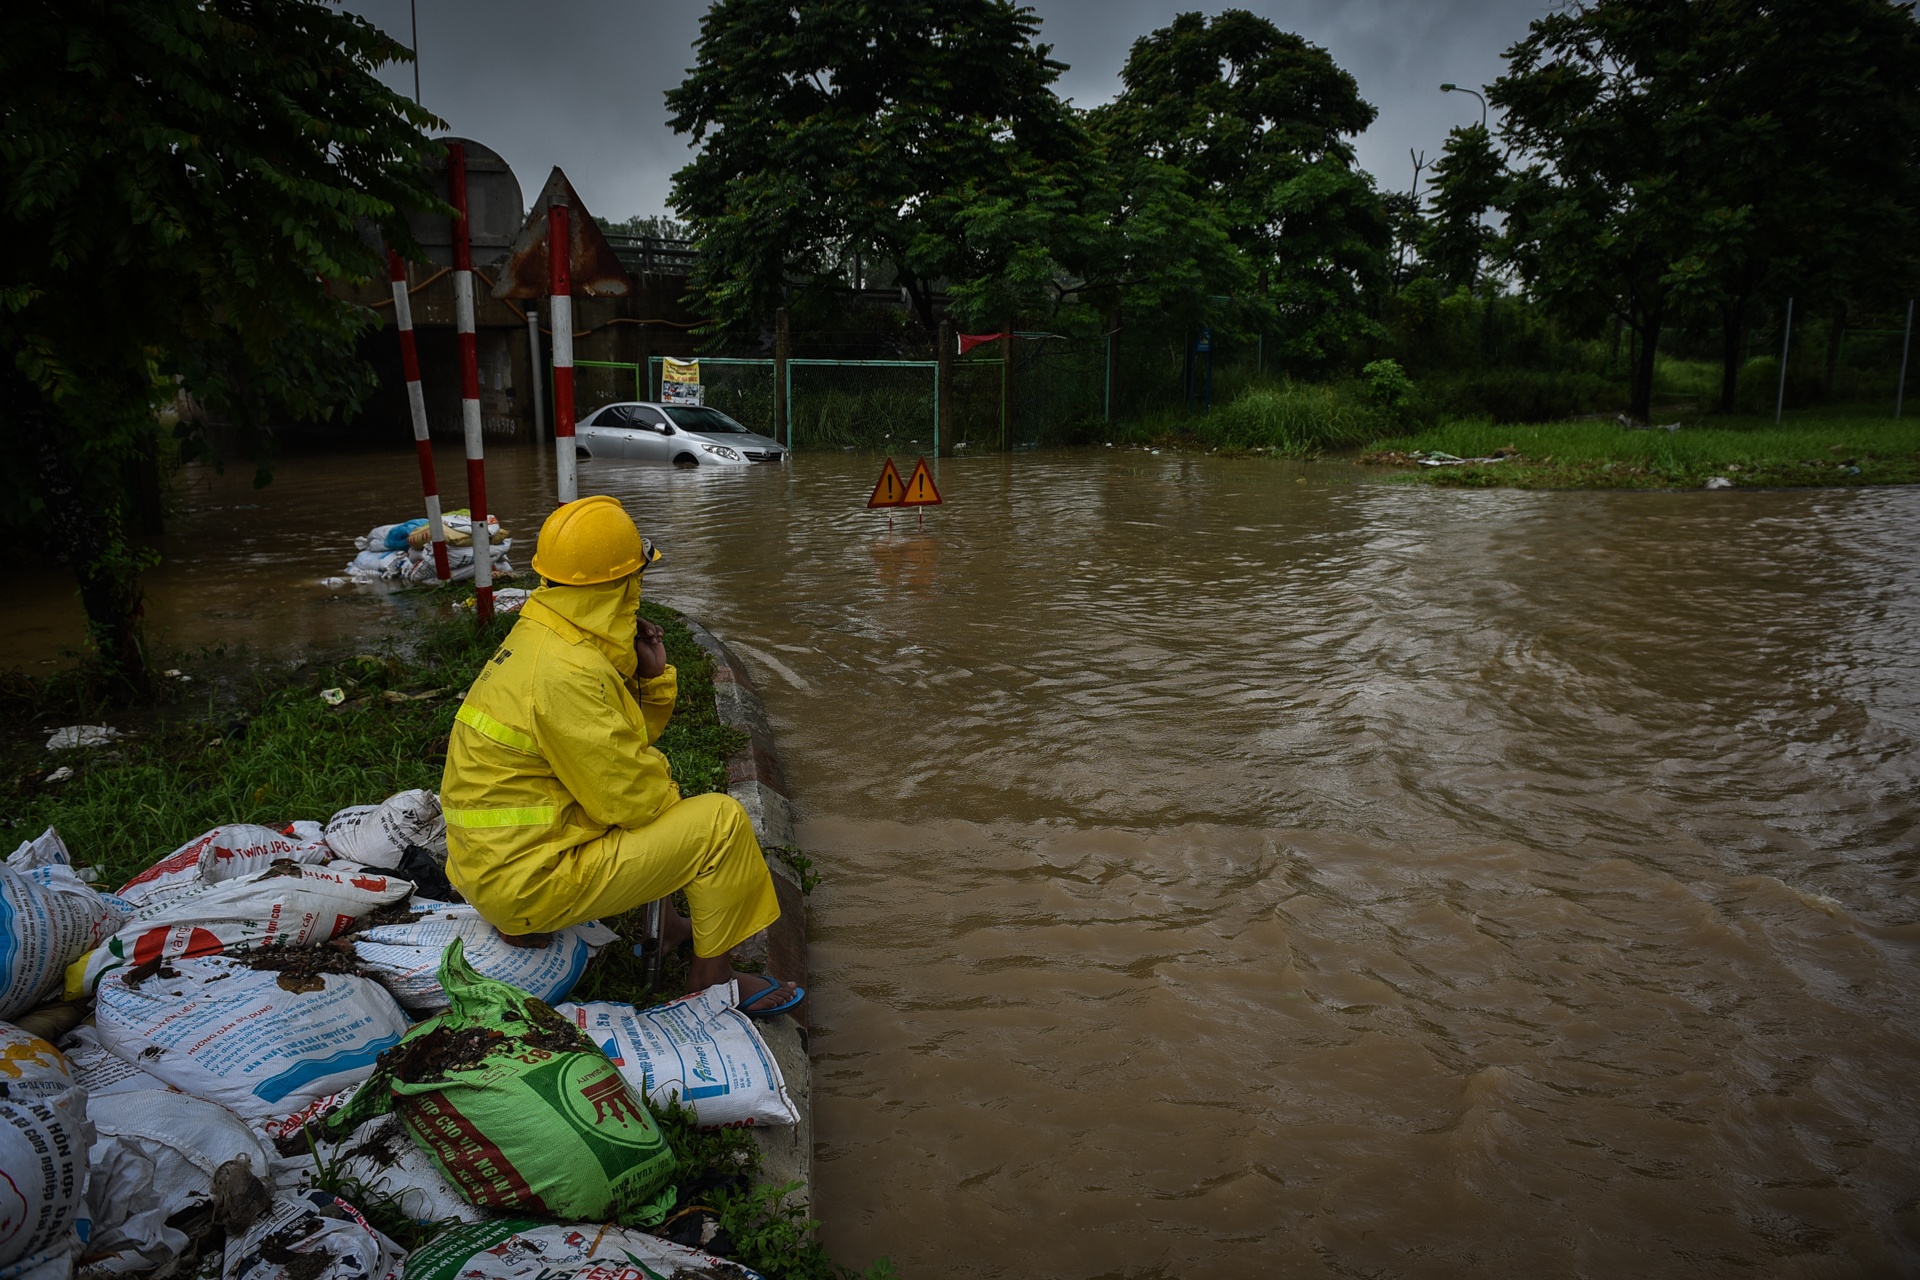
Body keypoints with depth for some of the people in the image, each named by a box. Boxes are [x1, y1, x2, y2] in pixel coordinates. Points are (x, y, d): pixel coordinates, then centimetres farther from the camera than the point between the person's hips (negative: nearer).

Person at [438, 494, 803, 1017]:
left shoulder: (541, 637, 5)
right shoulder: (566, 674, -27)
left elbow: (624, 745, 13)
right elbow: (633, 800, -21)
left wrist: (652, 677, -3)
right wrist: (664, 789, 0)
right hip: (529, 881, -10)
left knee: (653, 786, 27)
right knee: (721, 821, -9)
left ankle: (662, 926, 29)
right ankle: (713, 978, 8)